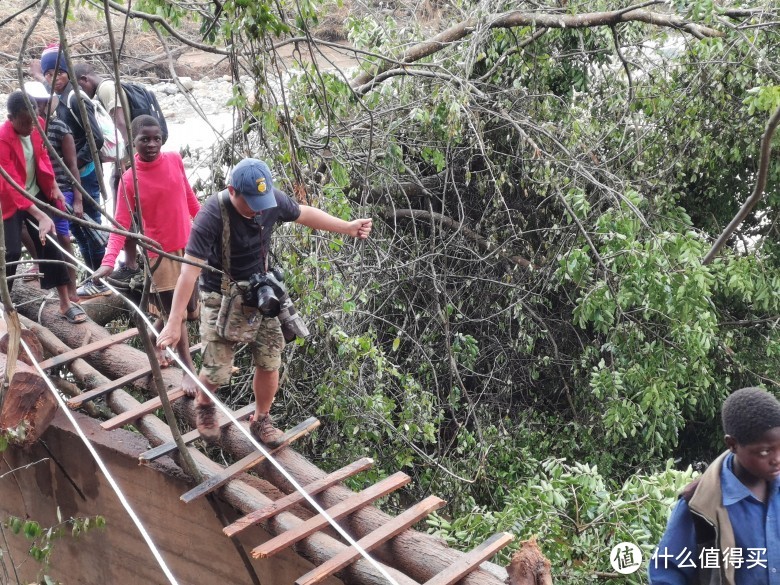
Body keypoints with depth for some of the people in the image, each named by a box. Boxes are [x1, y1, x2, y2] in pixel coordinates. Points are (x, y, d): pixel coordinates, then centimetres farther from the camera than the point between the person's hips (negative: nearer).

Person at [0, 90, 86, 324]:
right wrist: (41, 216, -40)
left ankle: (65, 303, 8)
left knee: (50, 246, 3)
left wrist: (54, 187, 6)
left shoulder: (37, 125, -10)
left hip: (36, 194, 5)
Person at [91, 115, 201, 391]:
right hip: (160, 253, -5)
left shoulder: (175, 160, -6)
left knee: (188, 308, 16)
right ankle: (189, 370, 18)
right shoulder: (129, 180, -17)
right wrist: (109, 260, -31)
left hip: (189, 246, 5)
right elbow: (121, 224, -19)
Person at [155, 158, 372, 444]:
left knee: (269, 363, 6)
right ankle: (203, 402, 34)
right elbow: (190, 271, -32)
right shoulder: (212, 215, -30)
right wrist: (173, 324, -35)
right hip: (222, 298, -4)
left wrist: (347, 227, 5)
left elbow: (304, 214, 6)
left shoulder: (272, 199, -16)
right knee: (218, 369, -3)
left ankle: (261, 420, 32)